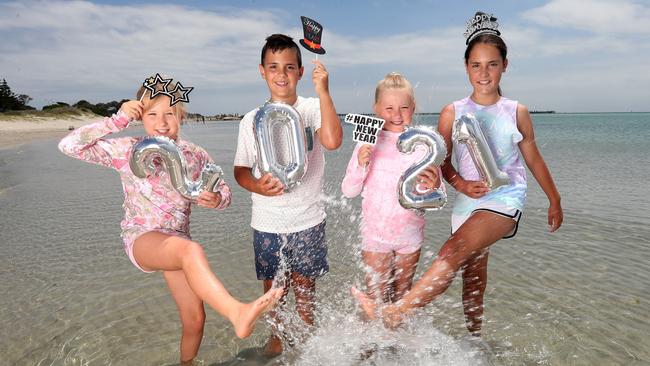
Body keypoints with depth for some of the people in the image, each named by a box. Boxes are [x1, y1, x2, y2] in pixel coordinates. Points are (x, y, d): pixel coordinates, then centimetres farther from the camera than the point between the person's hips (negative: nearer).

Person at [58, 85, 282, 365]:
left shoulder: (196, 156, -1)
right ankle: (237, 313, -53)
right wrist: (117, 120, -18)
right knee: (191, 250, -39)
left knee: (194, 320, -1)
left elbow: (224, 192, 7)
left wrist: (216, 200, -17)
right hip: (141, 239, -4)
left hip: (177, 243, 4)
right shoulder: (127, 150, -7)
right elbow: (69, 146, -13)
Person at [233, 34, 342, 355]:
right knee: (272, 285, 15)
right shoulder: (252, 120, 2)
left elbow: (332, 141, -25)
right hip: (266, 223, 2)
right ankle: (276, 337, 40)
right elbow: (240, 169, 5)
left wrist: (323, 92, -25)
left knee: (304, 285, 12)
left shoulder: (312, 108, -5)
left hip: (307, 220, -2)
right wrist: (257, 186, -16)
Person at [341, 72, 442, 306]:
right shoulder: (368, 143, -8)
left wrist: (433, 188, -31)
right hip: (375, 233, -1)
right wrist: (360, 166, -24)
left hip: (410, 235, 1)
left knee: (403, 296, 20)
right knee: (377, 300, 8)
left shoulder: (423, 145, -8)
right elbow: (348, 191, -6)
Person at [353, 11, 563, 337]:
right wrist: (461, 184, -16)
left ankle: (396, 313, -27)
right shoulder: (452, 112, 1)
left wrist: (555, 201, 21)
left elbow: (534, 159, 13)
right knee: (472, 279, 14)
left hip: (505, 200, -2)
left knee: (452, 252, -26)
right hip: (467, 202, 3)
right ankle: (474, 338, 34)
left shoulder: (517, 112, 2)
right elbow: (442, 161, 4)